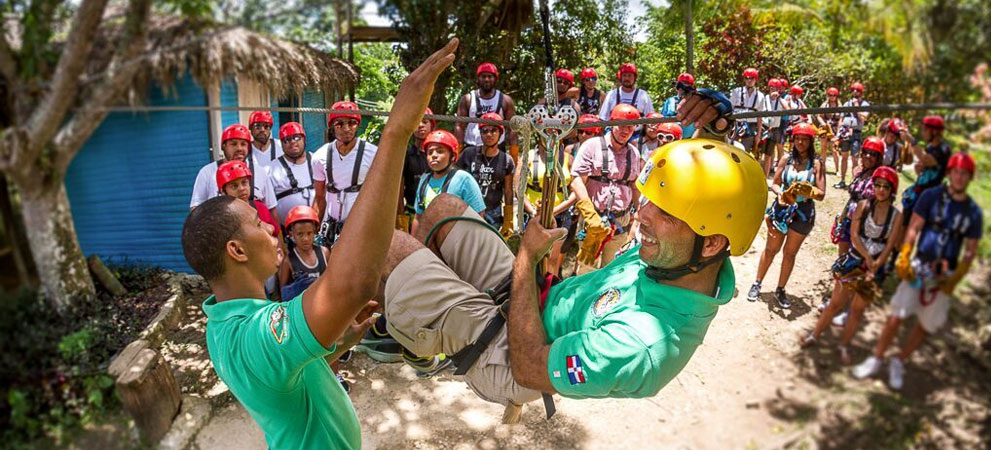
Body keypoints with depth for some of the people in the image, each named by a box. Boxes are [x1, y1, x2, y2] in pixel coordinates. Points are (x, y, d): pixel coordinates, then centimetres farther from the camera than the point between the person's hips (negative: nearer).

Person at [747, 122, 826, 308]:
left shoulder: (816, 163, -6)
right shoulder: (786, 159, -2)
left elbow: (821, 194, -8)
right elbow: (775, 183, 3)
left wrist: (808, 191, -28)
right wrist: (780, 194, -18)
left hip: (802, 213, -1)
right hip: (782, 209, 1)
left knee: (790, 253, 12)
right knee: (771, 249, 11)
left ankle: (780, 290, 25)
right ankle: (757, 284, 24)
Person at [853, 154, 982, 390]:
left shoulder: (974, 212, 4)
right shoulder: (931, 196, 0)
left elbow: (970, 251, 5)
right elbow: (913, 228, -3)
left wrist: (955, 279, -7)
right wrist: (904, 257, -15)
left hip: (945, 275, 2)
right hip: (919, 266, -2)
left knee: (927, 324, 6)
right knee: (897, 315, -9)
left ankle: (898, 363, 24)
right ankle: (876, 359, 6)